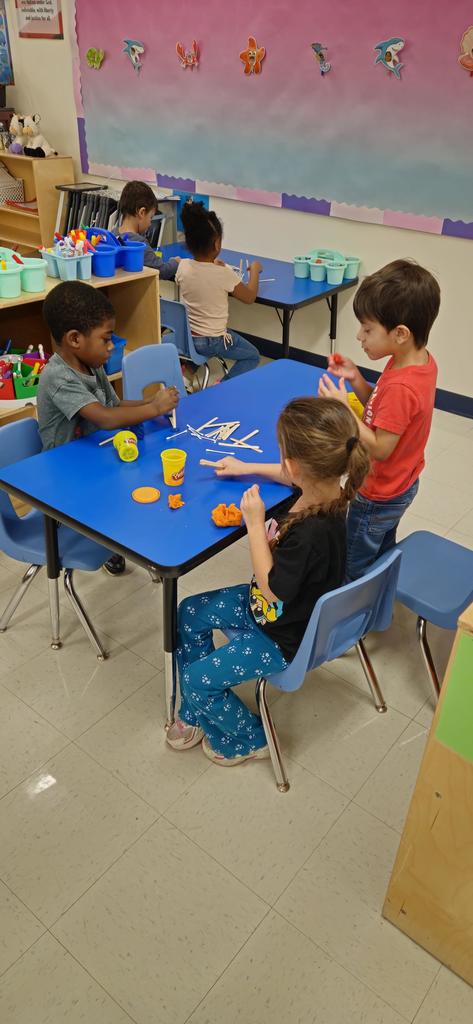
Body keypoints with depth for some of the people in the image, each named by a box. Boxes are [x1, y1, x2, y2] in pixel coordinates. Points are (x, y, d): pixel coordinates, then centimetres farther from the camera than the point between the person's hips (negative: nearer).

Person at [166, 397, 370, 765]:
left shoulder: (313, 531, -41)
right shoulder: (323, 485, -15)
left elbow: (271, 588, -27)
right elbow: (292, 477, 12)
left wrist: (255, 522, -24)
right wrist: (248, 468, 15)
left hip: (285, 637, -9)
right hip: (273, 606, 9)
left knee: (197, 678, -2)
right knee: (190, 614, 14)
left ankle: (248, 740, 25)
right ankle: (198, 712, 29)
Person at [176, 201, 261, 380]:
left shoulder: (183, 266, -9)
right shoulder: (225, 274, -22)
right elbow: (250, 297, -4)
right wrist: (255, 270, 10)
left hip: (184, 336, 5)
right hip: (212, 342, -5)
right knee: (252, 356, 18)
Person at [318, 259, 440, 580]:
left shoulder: (401, 386, -35)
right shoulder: (422, 361, -6)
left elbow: (380, 448, -29)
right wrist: (357, 379, -11)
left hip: (378, 496, -10)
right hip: (401, 485, 10)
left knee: (356, 570, 11)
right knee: (383, 554, 29)